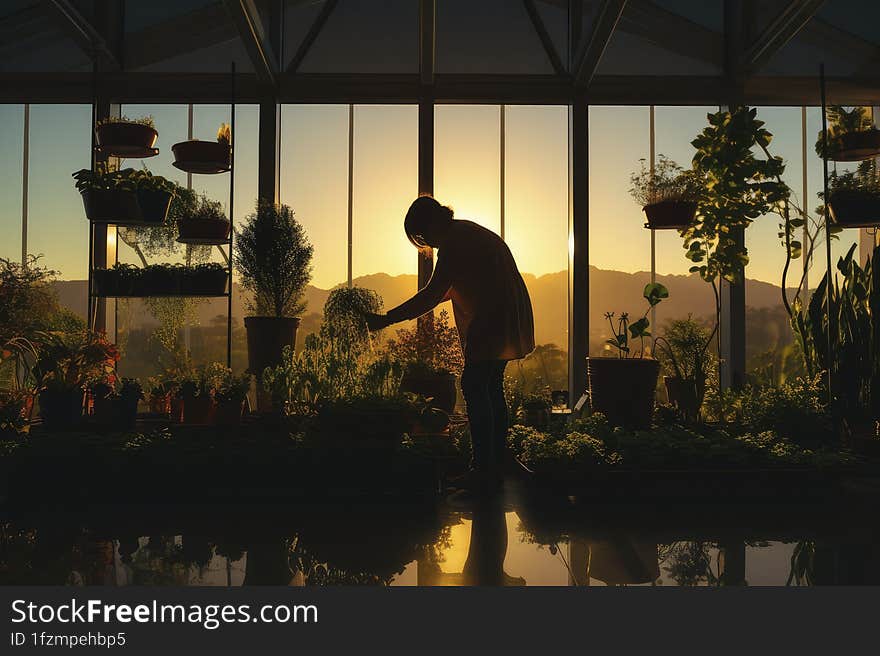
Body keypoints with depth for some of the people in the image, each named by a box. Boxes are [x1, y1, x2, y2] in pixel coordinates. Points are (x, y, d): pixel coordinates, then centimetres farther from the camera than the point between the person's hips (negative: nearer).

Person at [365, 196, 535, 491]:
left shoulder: (454, 240, -14)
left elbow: (432, 294, -20)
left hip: (493, 319, -10)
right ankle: (497, 461, 19)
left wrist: (387, 319, -18)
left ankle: (484, 467, -9)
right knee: (491, 385, 13)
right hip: (507, 318, 10)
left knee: (474, 384, -9)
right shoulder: (469, 232, 18)